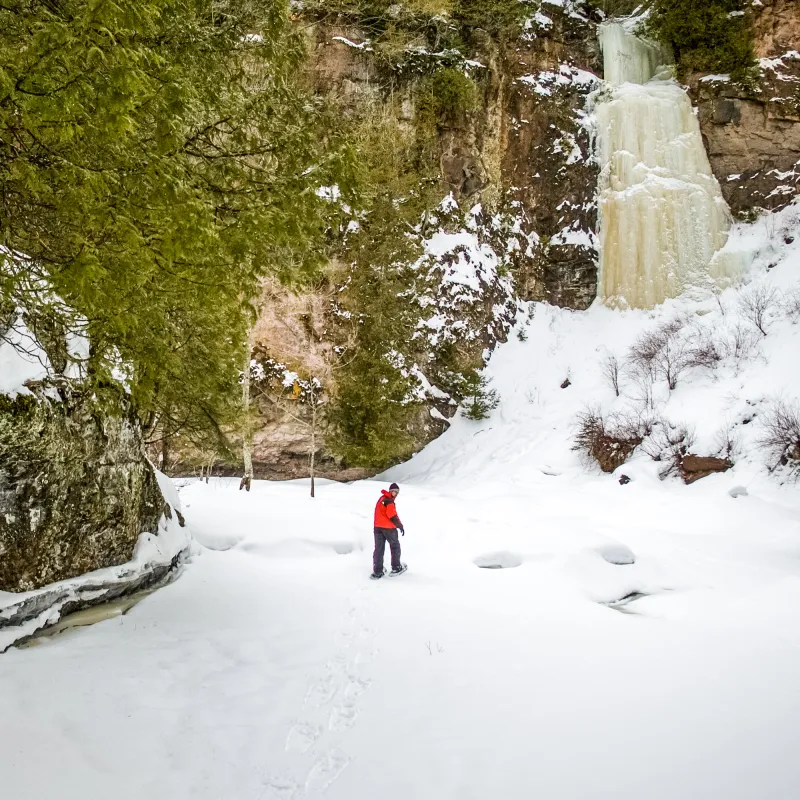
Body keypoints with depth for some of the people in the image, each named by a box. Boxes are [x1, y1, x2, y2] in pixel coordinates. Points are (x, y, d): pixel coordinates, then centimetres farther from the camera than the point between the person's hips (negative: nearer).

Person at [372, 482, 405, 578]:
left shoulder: (381, 499, 13)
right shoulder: (389, 501, -16)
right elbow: (393, 516, -19)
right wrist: (400, 526, -6)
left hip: (378, 527, 7)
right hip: (388, 528, -7)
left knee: (379, 549, 7)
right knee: (395, 547, 12)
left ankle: (377, 572, 5)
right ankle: (396, 568, 20)